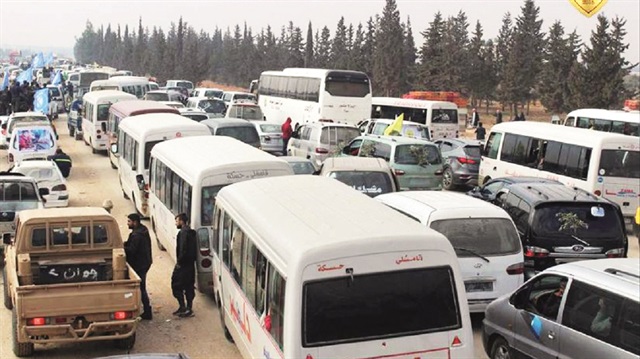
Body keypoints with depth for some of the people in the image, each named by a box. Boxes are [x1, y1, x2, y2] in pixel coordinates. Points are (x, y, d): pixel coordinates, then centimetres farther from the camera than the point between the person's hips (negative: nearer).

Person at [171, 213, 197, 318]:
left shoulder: (183, 232, -16)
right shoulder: (191, 232, 14)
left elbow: (183, 249, -23)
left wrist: (179, 261, -15)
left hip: (183, 265, -9)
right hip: (191, 263, 9)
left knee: (176, 285, 0)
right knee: (189, 286, 11)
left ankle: (183, 307, -2)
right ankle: (189, 308, 14)